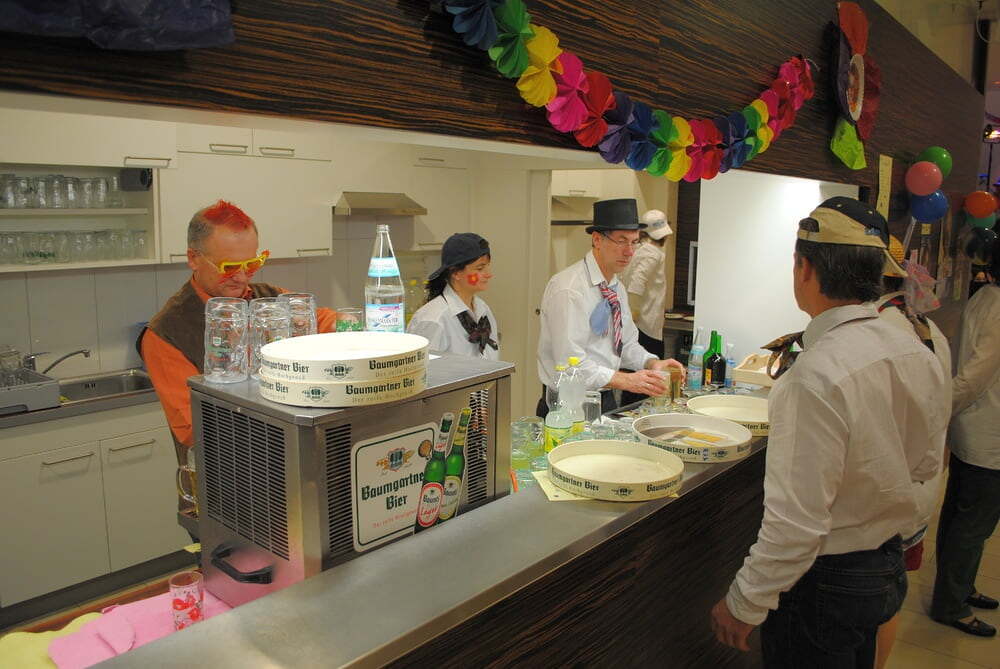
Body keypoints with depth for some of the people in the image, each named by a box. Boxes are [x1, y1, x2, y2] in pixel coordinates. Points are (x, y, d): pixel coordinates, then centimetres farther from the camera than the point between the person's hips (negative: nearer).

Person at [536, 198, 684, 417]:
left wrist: (652, 363, -3)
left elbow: (627, 344, 16)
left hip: (605, 400, 8)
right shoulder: (568, 289, -19)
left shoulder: (617, 288, 10)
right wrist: (624, 380, -27)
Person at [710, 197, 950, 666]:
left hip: (823, 583, -8)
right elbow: (925, 463, 10)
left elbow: (796, 524, -29)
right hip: (889, 566, 8)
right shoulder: (916, 351, -4)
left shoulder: (816, 377, -31)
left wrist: (743, 605, -17)